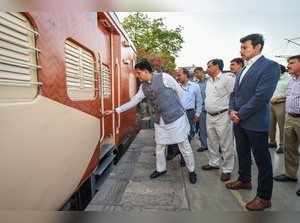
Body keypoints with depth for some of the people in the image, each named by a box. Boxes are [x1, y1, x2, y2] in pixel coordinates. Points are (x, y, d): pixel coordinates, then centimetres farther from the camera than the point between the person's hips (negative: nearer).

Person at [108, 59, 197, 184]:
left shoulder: (164, 77, -10)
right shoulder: (143, 87, 8)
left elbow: (180, 92, -4)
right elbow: (133, 101, 12)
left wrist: (176, 108, 3)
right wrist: (116, 110, 11)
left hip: (175, 117, -5)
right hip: (160, 121, 6)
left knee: (184, 146, 6)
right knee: (159, 147, 14)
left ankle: (191, 171, 26)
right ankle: (161, 169, 37)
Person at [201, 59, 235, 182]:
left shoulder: (227, 79, -12)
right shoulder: (209, 80, 13)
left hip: (223, 116, -8)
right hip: (210, 116, 8)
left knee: (226, 144, 2)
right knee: (212, 142, 18)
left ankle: (227, 169, 16)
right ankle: (213, 163, 35)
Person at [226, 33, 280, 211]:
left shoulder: (270, 66, -11)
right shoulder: (244, 69, 14)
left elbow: (261, 97, -20)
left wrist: (240, 114, -14)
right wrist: (232, 110, -2)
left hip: (255, 123, -8)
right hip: (239, 121, 8)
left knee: (262, 160, 6)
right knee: (243, 154, 21)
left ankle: (264, 197, 21)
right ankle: (244, 180, 41)